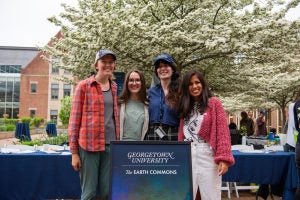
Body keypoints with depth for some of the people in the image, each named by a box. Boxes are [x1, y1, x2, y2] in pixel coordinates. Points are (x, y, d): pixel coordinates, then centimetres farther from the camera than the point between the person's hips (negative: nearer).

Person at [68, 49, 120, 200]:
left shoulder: (114, 87, 12)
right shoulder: (84, 86, -3)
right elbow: (74, 119, -4)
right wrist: (74, 152, -6)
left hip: (110, 145, 5)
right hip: (89, 145, -4)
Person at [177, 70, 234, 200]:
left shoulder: (214, 103, 2)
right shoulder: (185, 107, 16)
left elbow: (223, 132, -6)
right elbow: (181, 134, 12)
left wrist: (223, 158, -16)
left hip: (207, 155, -4)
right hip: (187, 155, 4)